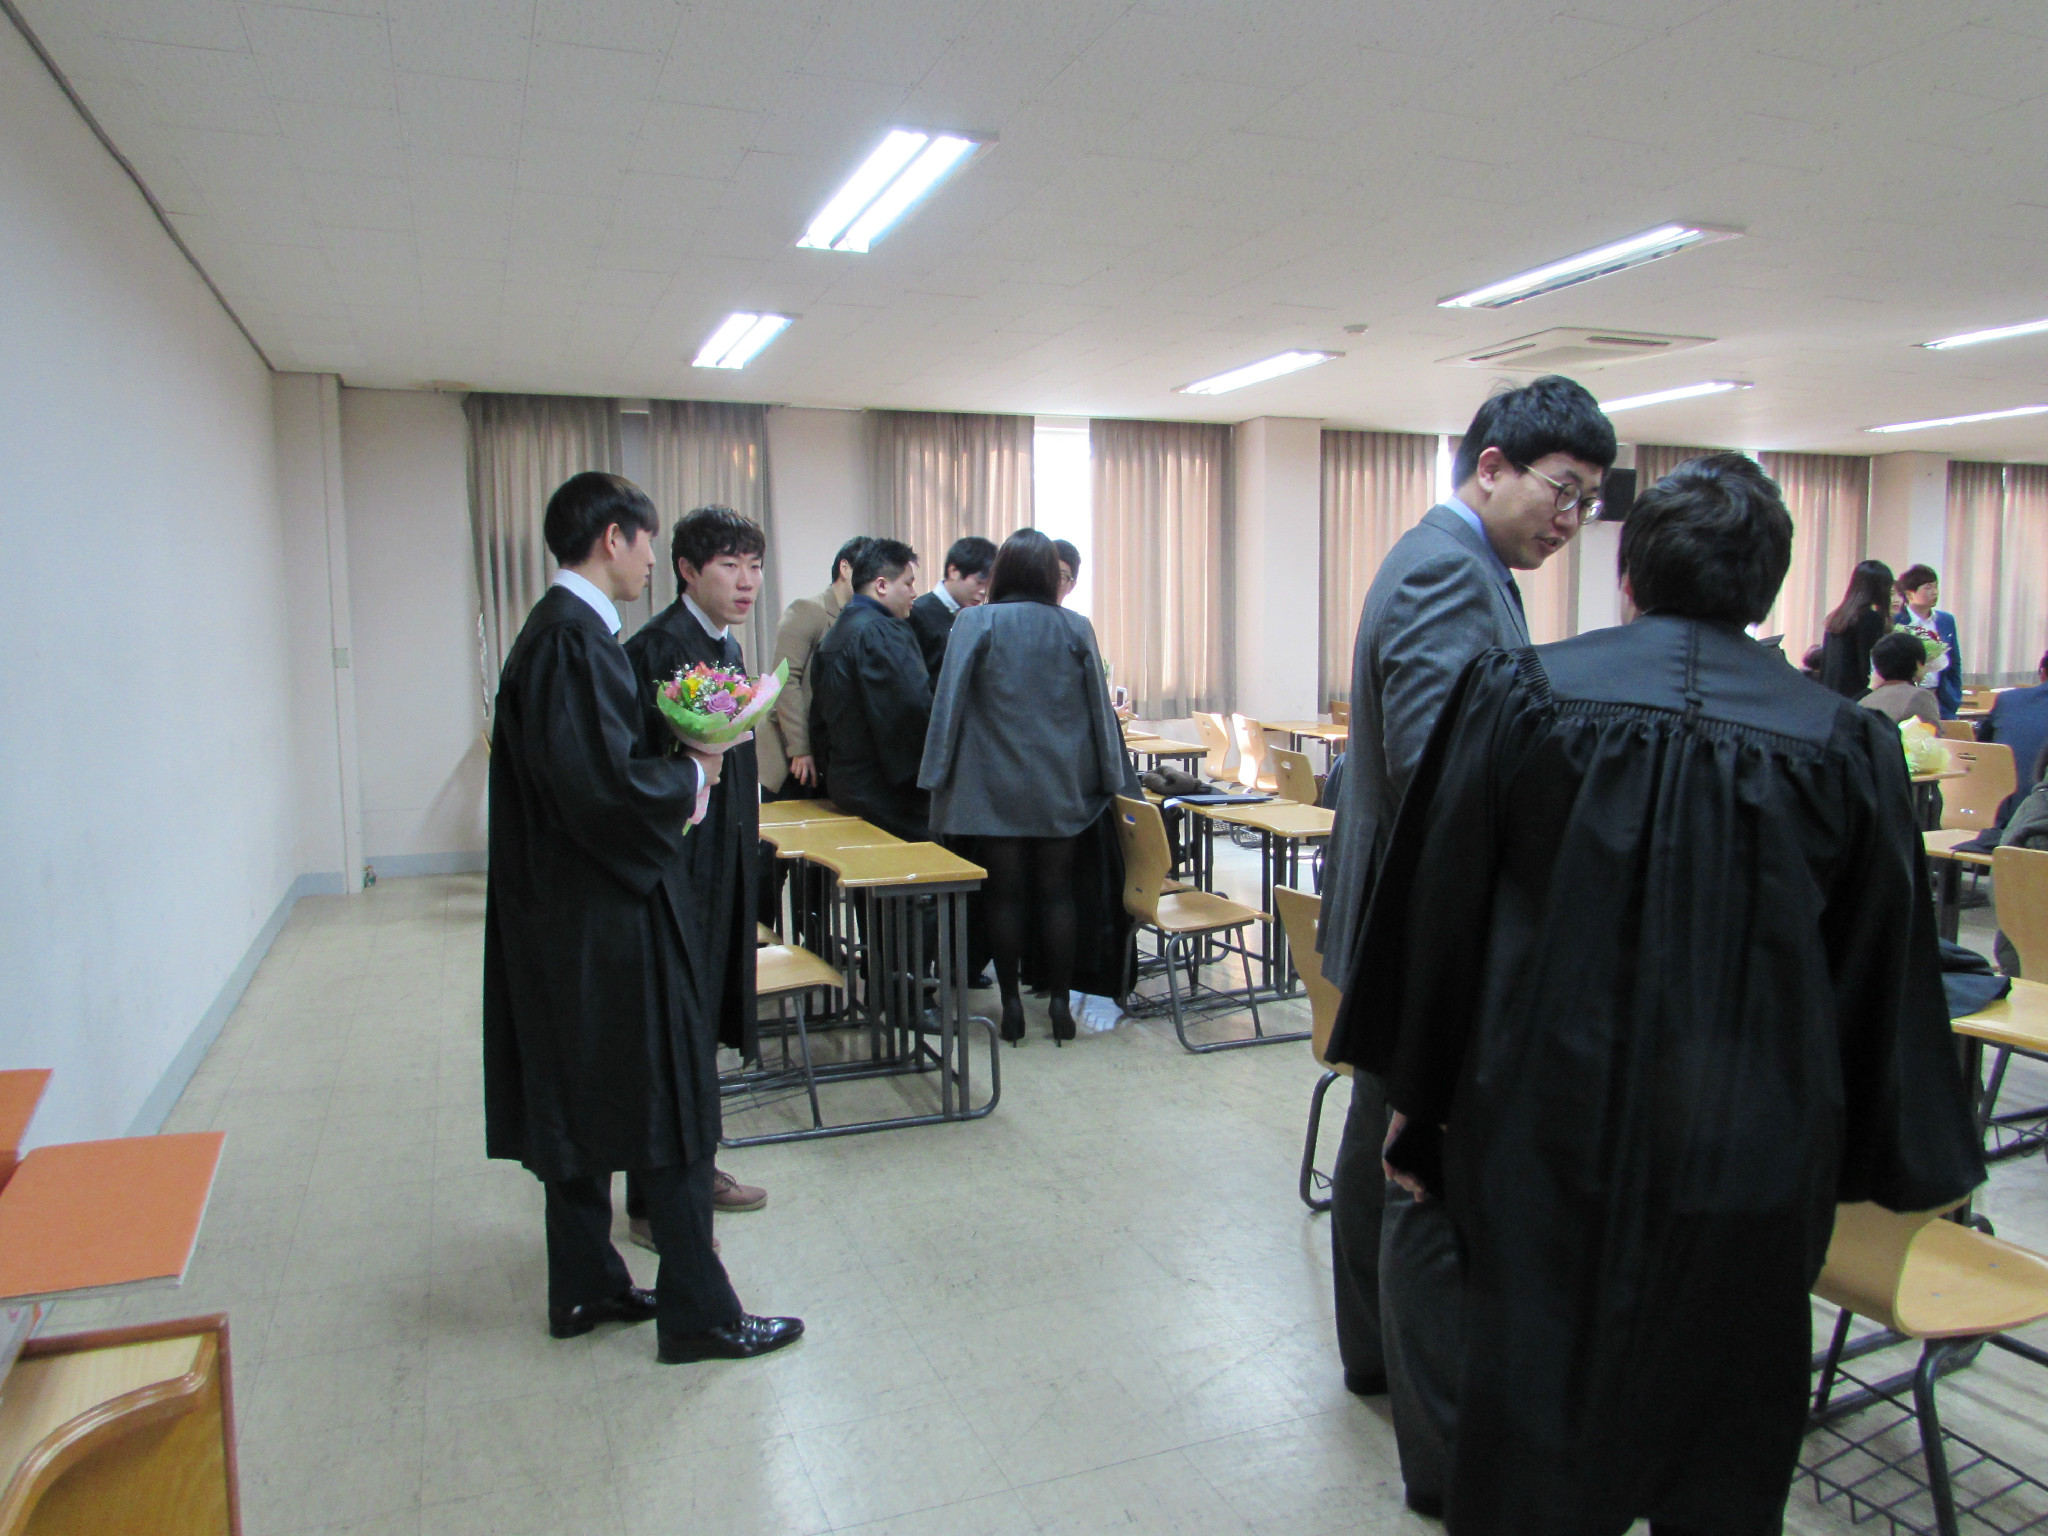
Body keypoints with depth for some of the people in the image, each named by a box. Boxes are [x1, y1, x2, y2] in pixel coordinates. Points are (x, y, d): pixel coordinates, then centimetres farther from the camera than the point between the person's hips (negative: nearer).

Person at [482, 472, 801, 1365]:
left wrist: (673, 774, 6)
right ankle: (697, 1315, 11)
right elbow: (604, 785, -26)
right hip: (604, 919, -10)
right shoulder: (574, 640, -19)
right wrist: (688, 776, -11)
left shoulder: (556, 629, 12)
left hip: (566, 915, 10)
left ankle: (585, 1289, 30)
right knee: (669, 1099, 0)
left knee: (580, 1104, 17)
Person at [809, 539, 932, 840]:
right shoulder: (883, 633, -16)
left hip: (842, 783, 10)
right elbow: (916, 706, -23)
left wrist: (829, 770, 22)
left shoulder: (833, 634, 15)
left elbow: (819, 718, 19)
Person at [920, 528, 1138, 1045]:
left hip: (996, 786, -1)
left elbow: (949, 703, -6)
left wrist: (937, 777, 0)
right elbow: (1100, 707, 3)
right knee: (1057, 891, 9)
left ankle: (1011, 1004, 12)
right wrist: (1111, 779, 9)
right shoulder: (1076, 629, 0)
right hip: (1061, 787, 2)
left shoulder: (975, 624, -5)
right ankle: (1059, 1002, 11)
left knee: (1006, 892, 6)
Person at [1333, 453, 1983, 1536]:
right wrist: (1909, 1160, 16)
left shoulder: (1520, 693, -8)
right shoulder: (1846, 743, -4)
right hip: (1754, 1156, 2)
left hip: (1548, 1135, -1)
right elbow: (1885, 975, 4)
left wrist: (1417, 1097, 6)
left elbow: (1438, 912, -5)